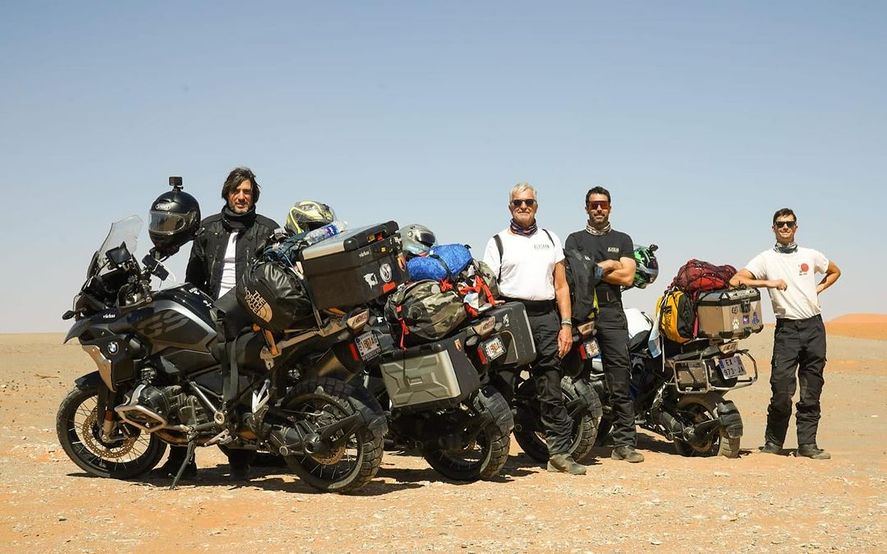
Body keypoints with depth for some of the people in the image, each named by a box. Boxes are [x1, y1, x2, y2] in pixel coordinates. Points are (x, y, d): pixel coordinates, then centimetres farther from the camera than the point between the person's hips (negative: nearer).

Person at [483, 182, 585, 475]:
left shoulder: (551, 239, 18)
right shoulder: (498, 242, 9)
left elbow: (561, 285, 14)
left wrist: (566, 325, 4)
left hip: (546, 318, 3)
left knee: (552, 392, 3)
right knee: (502, 389, -5)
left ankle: (560, 453, 5)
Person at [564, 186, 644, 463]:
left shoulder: (622, 240, 18)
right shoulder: (575, 239, 15)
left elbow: (627, 277, 4)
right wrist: (609, 265, 2)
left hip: (612, 313, 1)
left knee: (620, 382, -6)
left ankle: (624, 442, -6)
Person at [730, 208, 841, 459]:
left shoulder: (811, 255, 13)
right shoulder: (766, 259, 3)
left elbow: (835, 272, 31)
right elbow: (735, 281, -9)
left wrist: (818, 289, 14)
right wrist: (768, 282, -15)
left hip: (814, 325, 3)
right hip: (787, 328, -3)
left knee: (812, 390, 4)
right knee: (781, 386, -11)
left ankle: (807, 444, 9)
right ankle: (773, 442, 0)